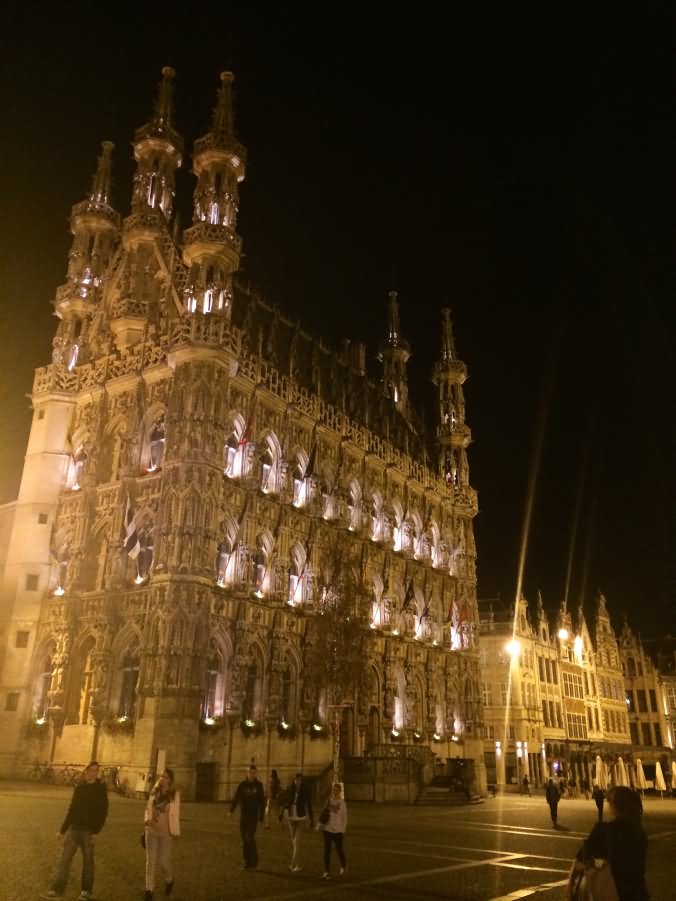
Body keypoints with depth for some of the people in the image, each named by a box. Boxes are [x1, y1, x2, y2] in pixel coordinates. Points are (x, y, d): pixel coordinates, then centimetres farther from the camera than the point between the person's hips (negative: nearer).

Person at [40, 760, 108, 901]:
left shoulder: (100, 788, -6)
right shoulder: (79, 787, 7)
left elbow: (103, 812, -9)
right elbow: (72, 809, 13)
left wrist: (96, 831, -17)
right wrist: (63, 829, 12)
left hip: (89, 830, -4)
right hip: (74, 828, 4)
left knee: (87, 860, 4)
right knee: (65, 858, 1)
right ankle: (57, 889, 7)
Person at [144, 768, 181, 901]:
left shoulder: (174, 794, -10)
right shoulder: (154, 792, 1)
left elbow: (175, 814, -8)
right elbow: (148, 808, 7)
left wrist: (176, 832, -7)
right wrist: (147, 819, -12)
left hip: (166, 832, -3)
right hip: (151, 830, 3)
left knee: (163, 861, 3)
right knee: (150, 860, 6)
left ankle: (169, 880, 33)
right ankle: (149, 890, 18)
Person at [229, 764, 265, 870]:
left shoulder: (259, 785, -3)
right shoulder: (242, 784, -2)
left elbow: (262, 801, 1)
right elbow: (236, 798, -11)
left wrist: (261, 816, -1)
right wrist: (231, 810, -26)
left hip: (253, 815, -2)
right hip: (243, 815, 2)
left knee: (250, 837, -11)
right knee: (244, 838, 7)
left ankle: (253, 861, 3)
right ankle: (247, 861, 21)